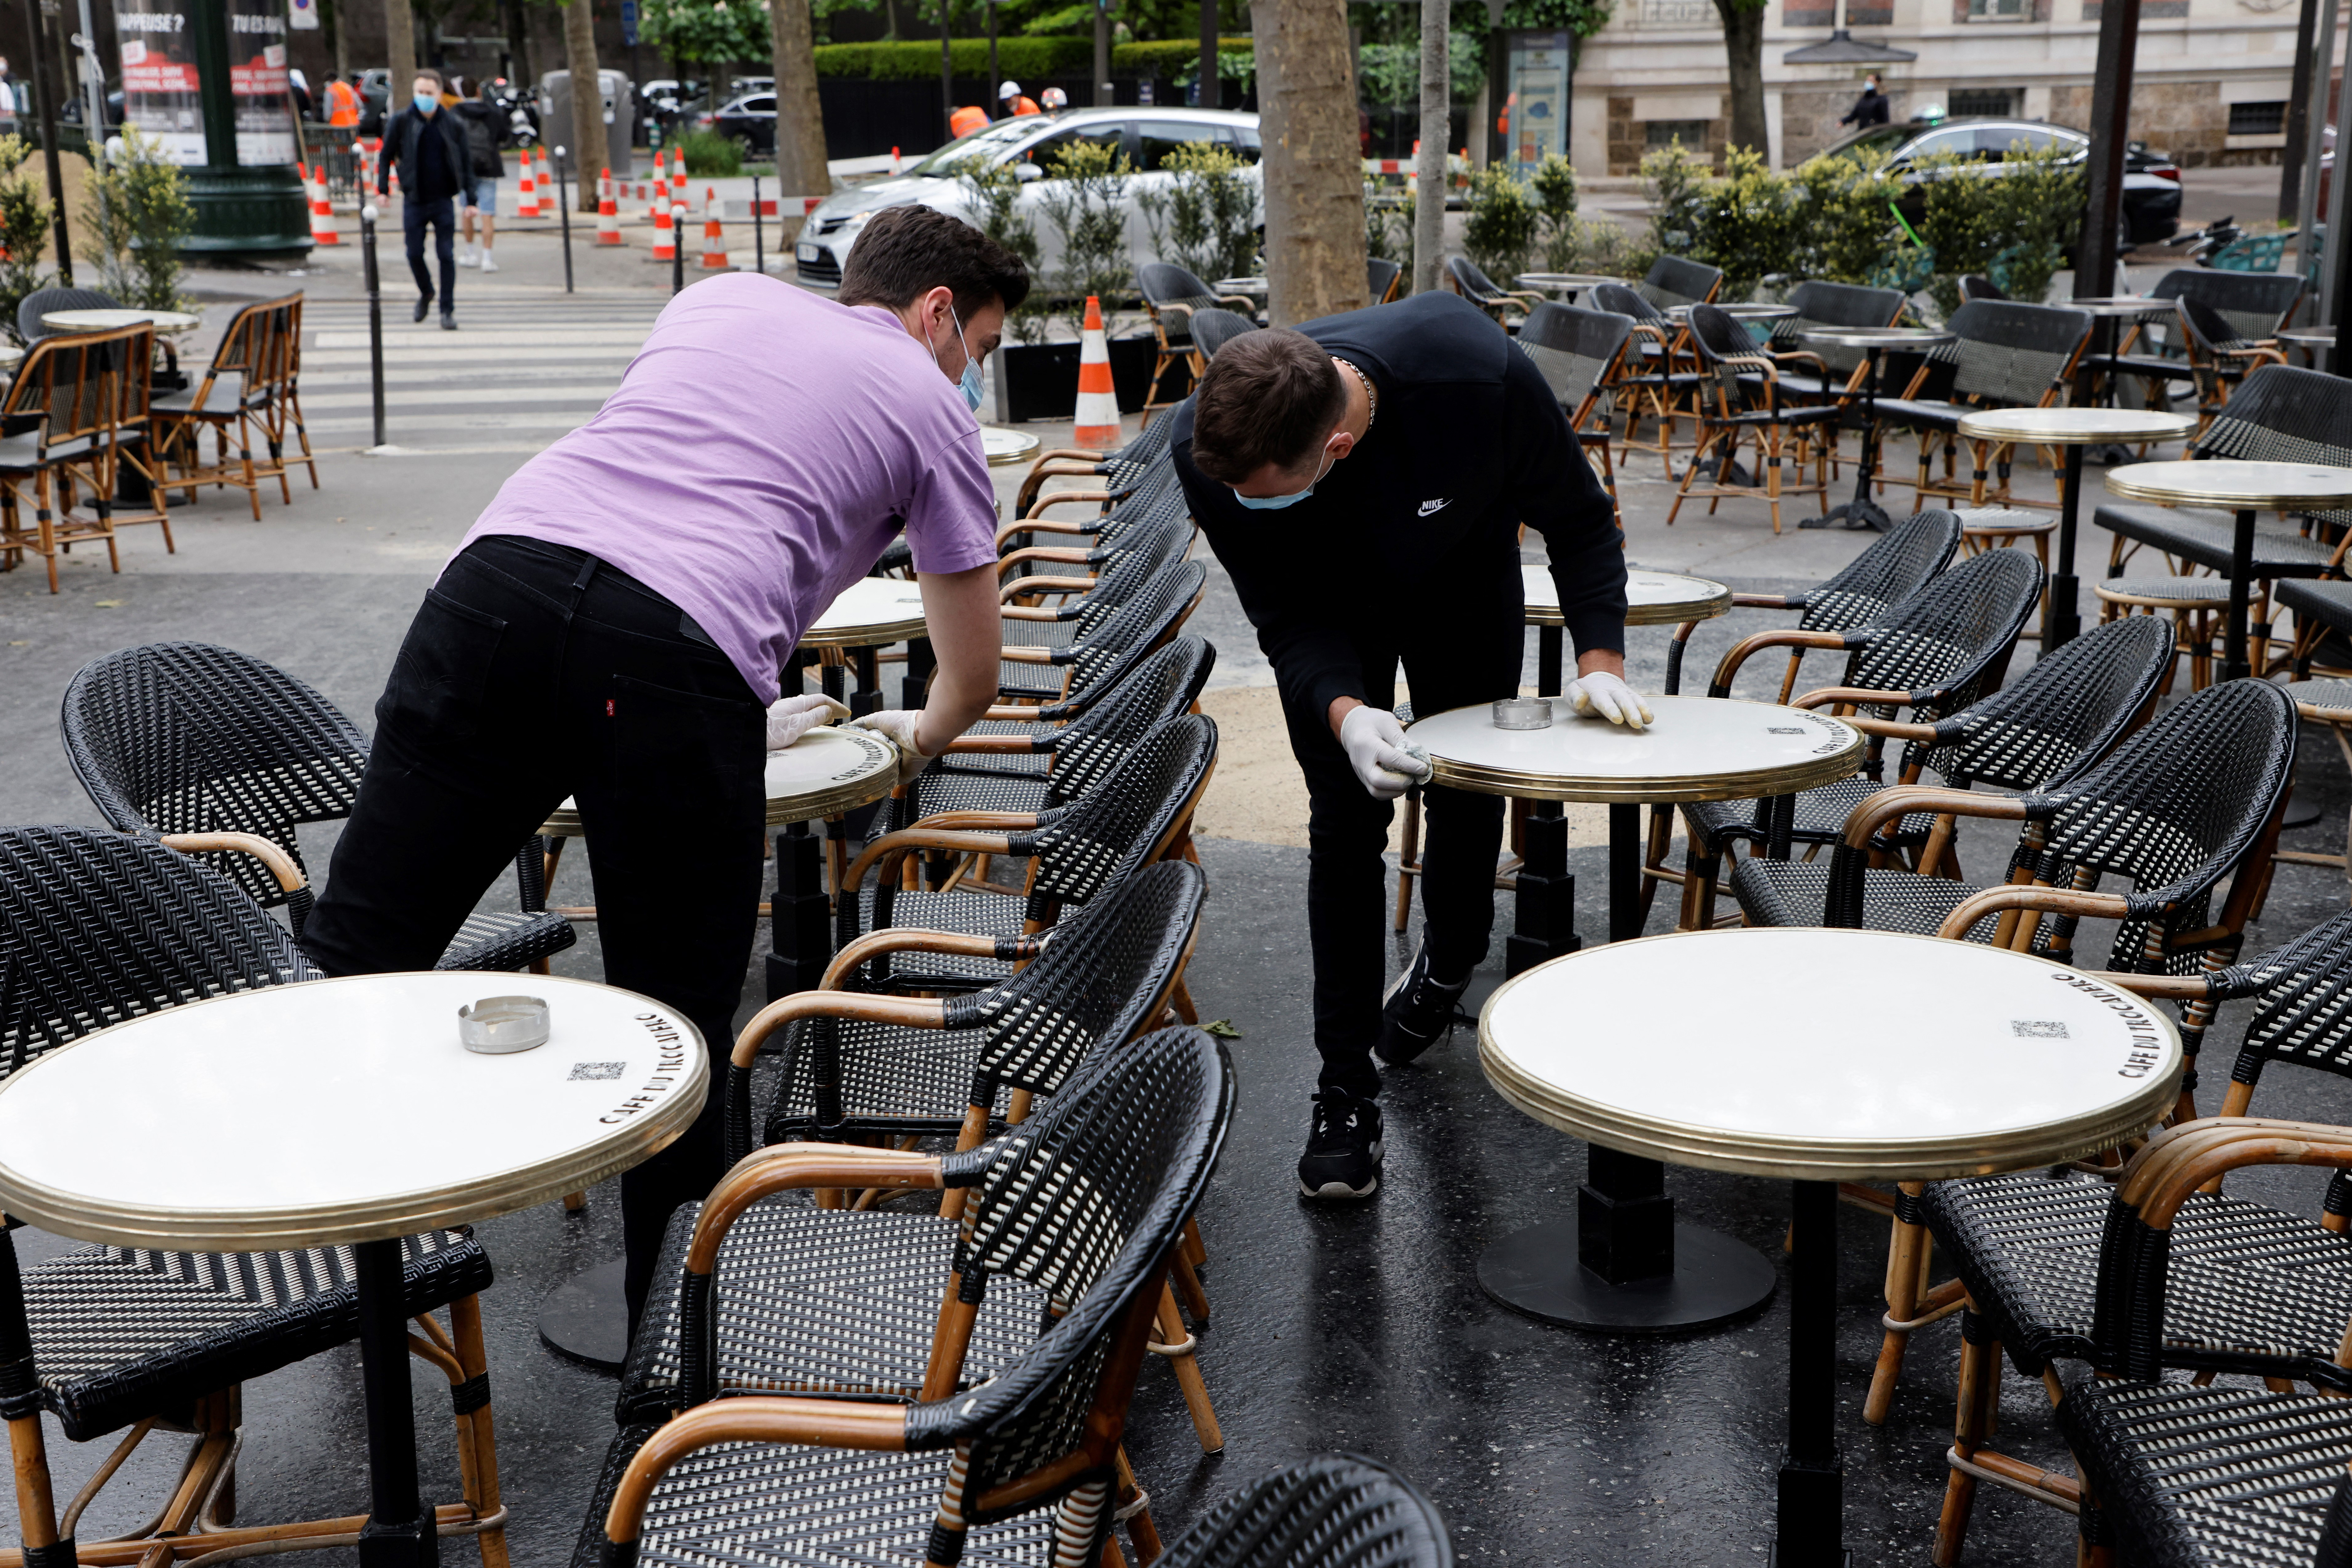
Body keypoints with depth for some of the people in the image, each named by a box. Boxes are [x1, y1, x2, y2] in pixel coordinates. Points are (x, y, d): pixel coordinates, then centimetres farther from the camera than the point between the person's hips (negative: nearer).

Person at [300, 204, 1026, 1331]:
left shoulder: (723, 297, 33)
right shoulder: (929, 404, 21)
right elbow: (974, 671, 27)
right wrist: (919, 738, 51)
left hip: (502, 572, 4)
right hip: (680, 654, -4)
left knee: (356, 950, 6)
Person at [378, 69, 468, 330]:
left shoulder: (452, 125, 1)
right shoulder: (402, 122, -1)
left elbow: (465, 164, 6)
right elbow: (386, 156, 6)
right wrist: (383, 188, -2)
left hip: (444, 200, 0)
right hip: (414, 200, 0)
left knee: (447, 255, -2)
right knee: (415, 254, 4)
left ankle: (448, 309, 6)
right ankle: (426, 293, 31)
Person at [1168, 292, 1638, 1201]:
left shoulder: (1480, 375, -42)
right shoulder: (1208, 447, -38)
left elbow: (1578, 520, -21)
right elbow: (1285, 615, -25)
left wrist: (1600, 656, -31)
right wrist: (1342, 711, -44)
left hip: (1461, 586, 1)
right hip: (1329, 610, 0)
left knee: (1467, 802, 9)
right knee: (1345, 821, -8)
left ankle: (1447, 965, 43)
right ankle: (1345, 1093, 2)